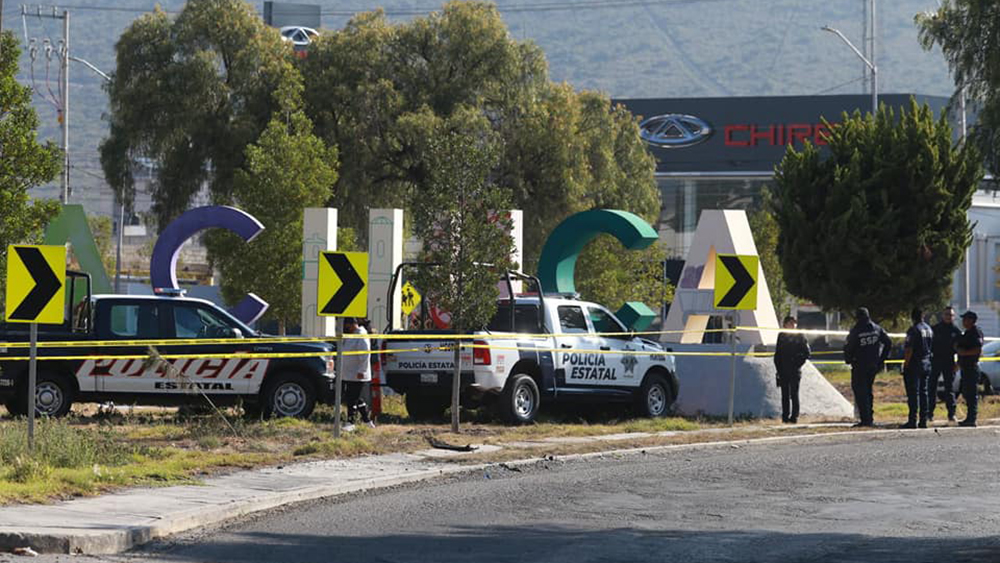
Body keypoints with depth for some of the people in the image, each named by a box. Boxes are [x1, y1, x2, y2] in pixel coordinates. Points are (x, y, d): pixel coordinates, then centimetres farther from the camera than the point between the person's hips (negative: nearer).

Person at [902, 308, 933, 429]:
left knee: (913, 393, -7)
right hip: (926, 364, 8)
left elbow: (909, 349, -18)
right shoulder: (929, 329, 11)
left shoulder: (913, 330, -14)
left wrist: (906, 363, -12)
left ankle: (912, 420, -10)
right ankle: (923, 420, 10)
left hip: (914, 365, -8)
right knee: (923, 392, 11)